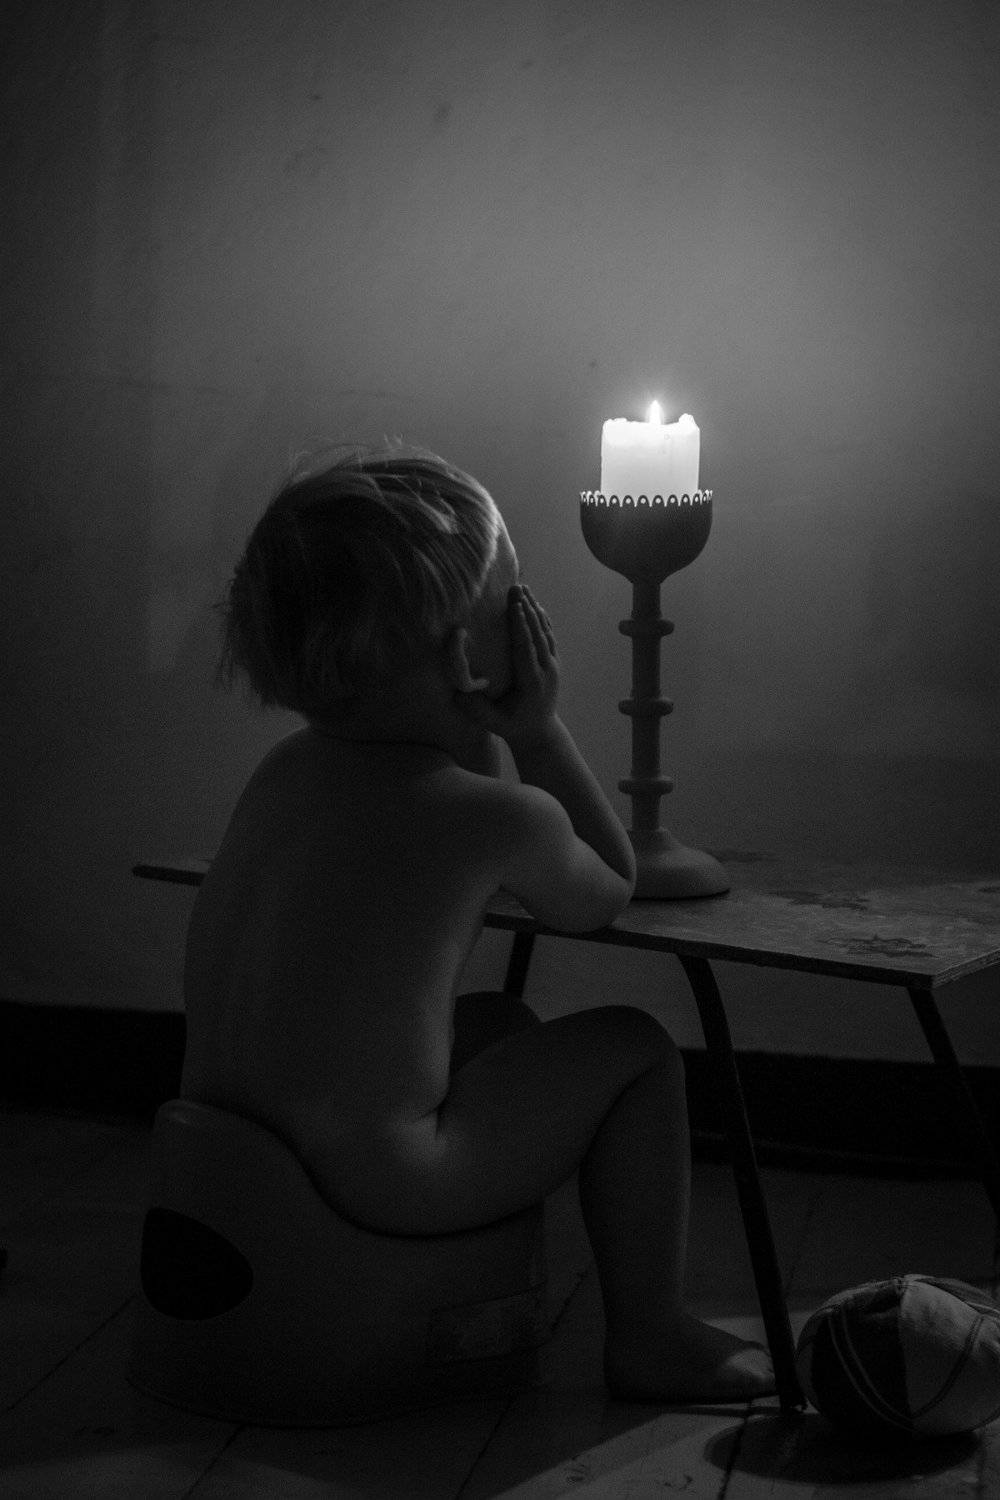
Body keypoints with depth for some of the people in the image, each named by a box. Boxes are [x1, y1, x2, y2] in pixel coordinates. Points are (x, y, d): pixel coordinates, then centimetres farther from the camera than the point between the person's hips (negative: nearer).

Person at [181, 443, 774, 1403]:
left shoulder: (286, 769, 4)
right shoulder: (504, 817, -16)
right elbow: (606, 898, 7)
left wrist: (489, 735, 8)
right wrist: (537, 729, 4)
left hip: (224, 1150, 8)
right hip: (370, 1187, -8)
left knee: (503, 1020, 29)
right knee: (635, 1046, 8)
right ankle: (649, 1339, 18)